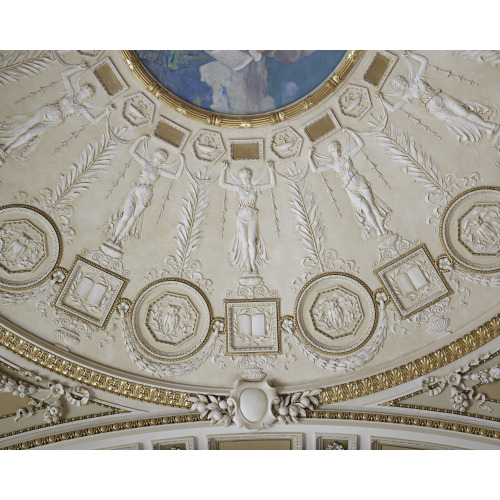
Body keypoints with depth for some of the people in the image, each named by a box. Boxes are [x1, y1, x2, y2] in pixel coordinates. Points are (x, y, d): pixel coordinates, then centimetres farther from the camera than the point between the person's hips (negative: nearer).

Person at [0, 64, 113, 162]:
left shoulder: (81, 109, 5)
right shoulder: (71, 92, 9)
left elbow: (94, 120, 1)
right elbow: (65, 73, 11)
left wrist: (106, 112, -5)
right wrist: (79, 68, 12)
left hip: (53, 121, -2)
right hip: (47, 111, 2)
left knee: (30, 134, -20)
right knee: (24, 127, -14)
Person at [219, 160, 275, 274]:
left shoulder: (256, 188, 8)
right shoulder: (238, 188, 9)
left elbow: (272, 184, 8)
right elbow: (222, 183, 7)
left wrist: (271, 170, 2)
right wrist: (224, 169, 6)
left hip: (252, 217, -1)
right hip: (241, 217, 1)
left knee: (251, 241, -10)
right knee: (244, 241, -3)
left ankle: (253, 264, 2)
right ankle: (248, 265, 3)